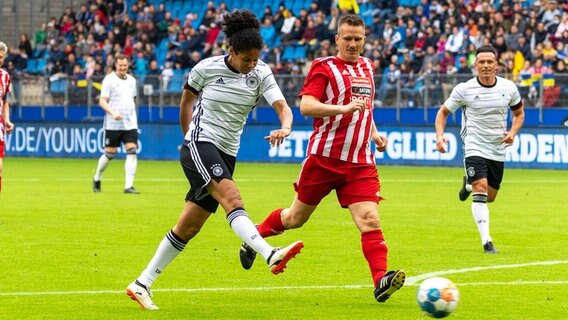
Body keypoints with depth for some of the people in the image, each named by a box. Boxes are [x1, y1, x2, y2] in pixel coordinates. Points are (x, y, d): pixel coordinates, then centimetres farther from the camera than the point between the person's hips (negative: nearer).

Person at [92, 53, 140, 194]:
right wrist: (113, 113, -25)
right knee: (109, 154, 2)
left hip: (130, 124, 4)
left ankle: (129, 186, -11)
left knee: (132, 152, -10)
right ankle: (97, 179, 27)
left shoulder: (132, 80, 12)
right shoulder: (109, 80, -5)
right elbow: (102, 101, -10)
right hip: (113, 124, -4)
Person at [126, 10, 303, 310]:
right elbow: (186, 100, 11)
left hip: (226, 155, 5)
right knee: (231, 197, -29)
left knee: (189, 227, 4)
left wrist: (285, 128, -34)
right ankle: (270, 255, -48)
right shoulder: (207, 68, -7)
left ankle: (142, 284, 13)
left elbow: (283, 107, -13)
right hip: (200, 145, -5)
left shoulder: (261, 74, -1)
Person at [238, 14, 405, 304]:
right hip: (324, 157, -4)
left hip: (360, 162, 4)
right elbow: (306, 106, -20)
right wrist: (343, 109, -32)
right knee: (296, 217, 10)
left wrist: (375, 134, 17)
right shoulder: (324, 67, -7)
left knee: (369, 219, -13)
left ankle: (381, 280, -21)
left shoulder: (367, 67, 15)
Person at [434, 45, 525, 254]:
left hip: (498, 150, 4)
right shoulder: (464, 89, -9)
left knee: (489, 197, 13)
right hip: (474, 148, -4)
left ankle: (470, 183, 48)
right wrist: (440, 135, -13)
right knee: (481, 190, -21)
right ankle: (486, 241, -20)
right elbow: (443, 112, 3)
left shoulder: (509, 88, -3)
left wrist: (513, 132, -6)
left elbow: (519, 113, 14)